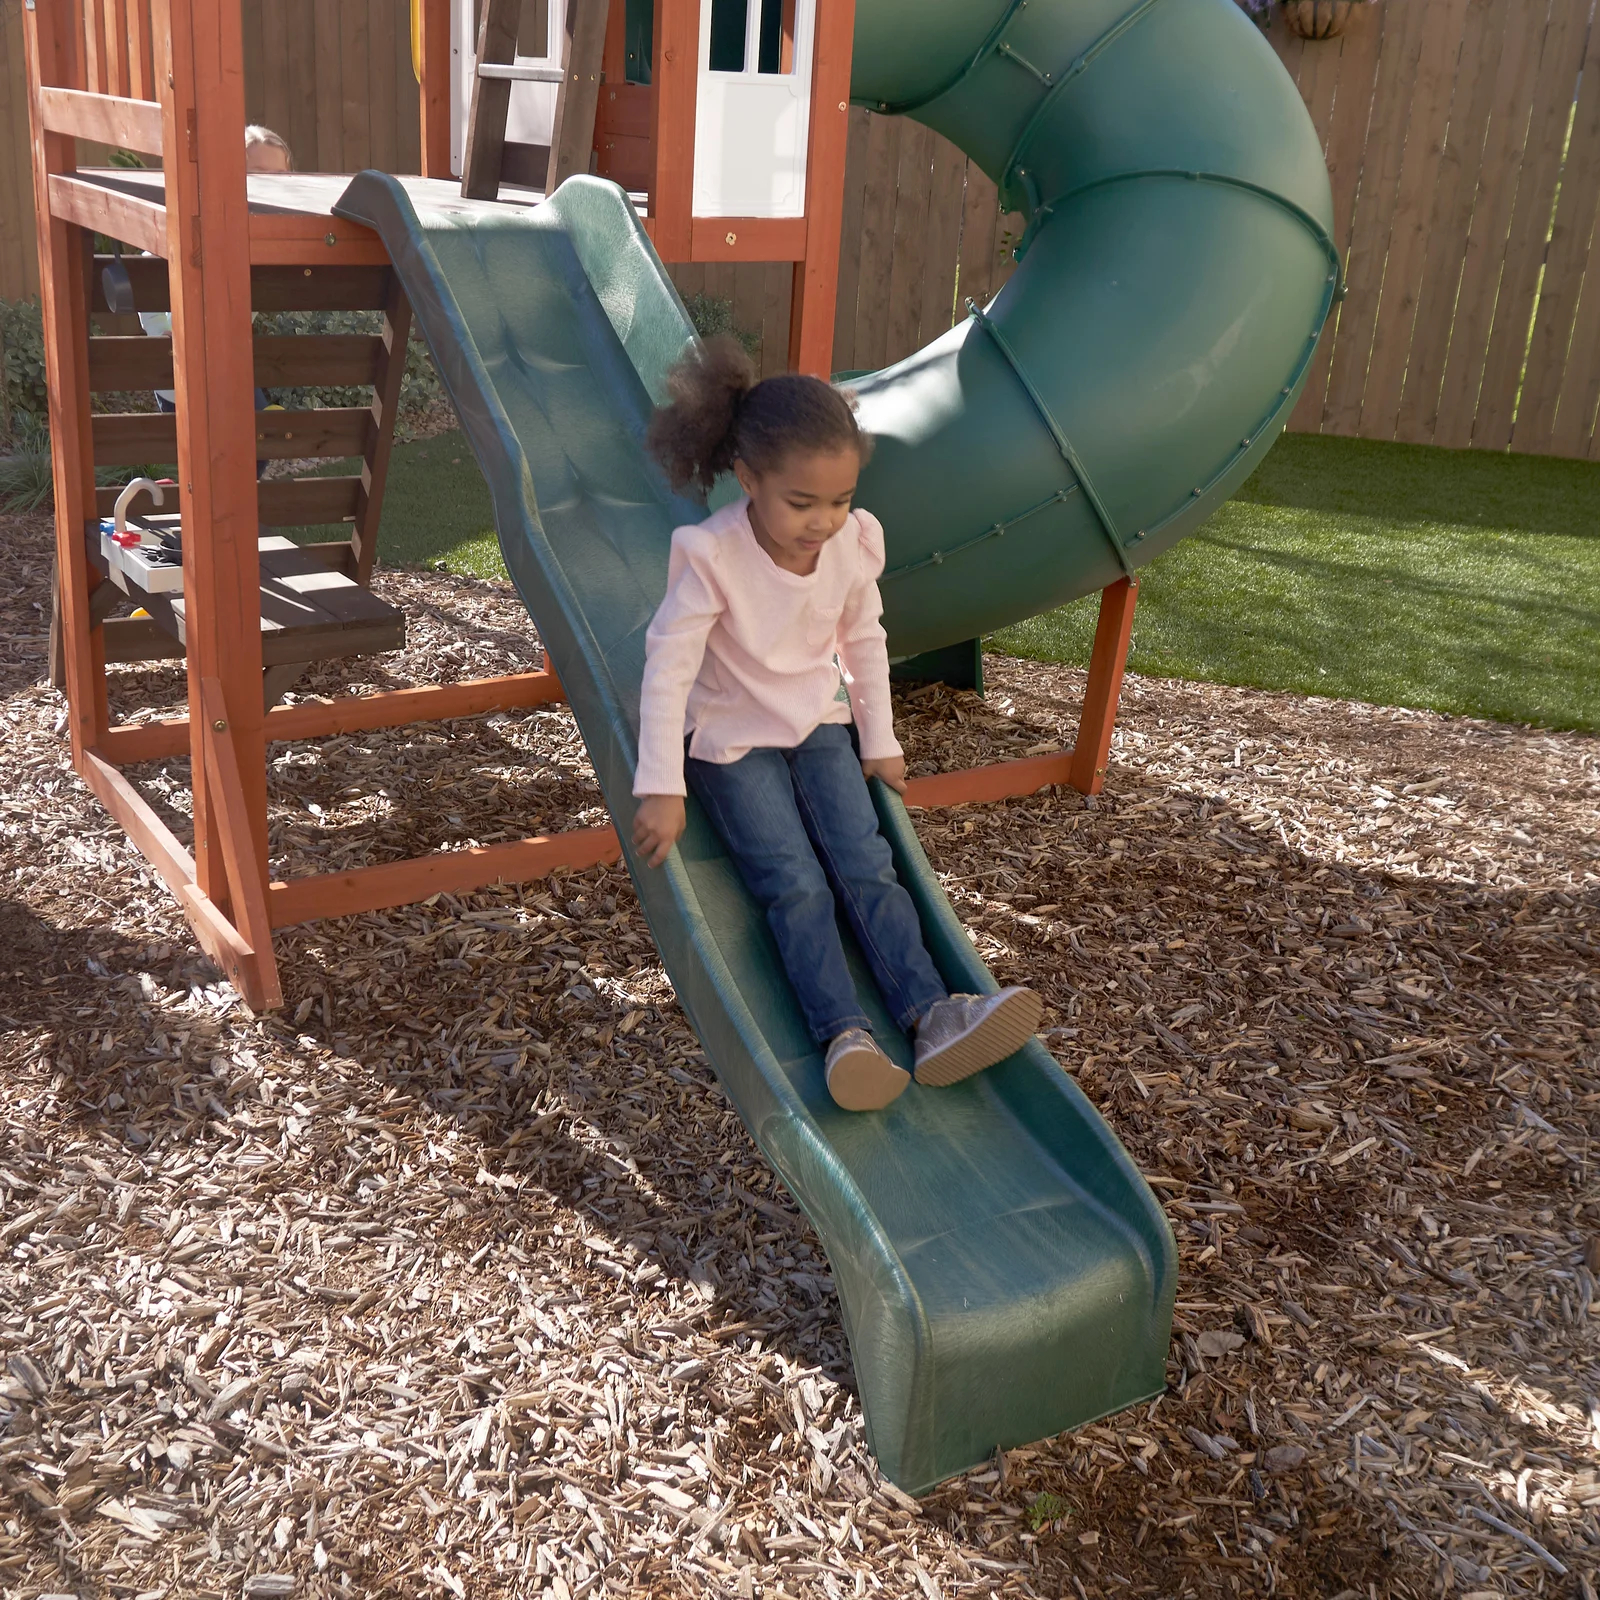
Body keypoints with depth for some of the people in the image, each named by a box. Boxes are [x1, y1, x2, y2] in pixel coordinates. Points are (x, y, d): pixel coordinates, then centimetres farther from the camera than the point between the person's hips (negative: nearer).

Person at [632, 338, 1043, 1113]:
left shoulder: (854, 541, -10)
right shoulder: (711, 555, -25)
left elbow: (864, 641, 5)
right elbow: (667, 670, -24)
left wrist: (878, 741, 8)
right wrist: (662, 790, -27)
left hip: (820, 724, 4)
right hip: (731, 737, -4)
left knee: (866, 866, -10)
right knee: (794, 885, -18)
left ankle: (930, 1013, -18)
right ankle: (845, 1036, -27)